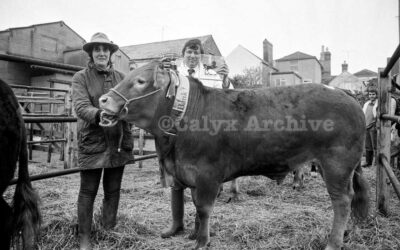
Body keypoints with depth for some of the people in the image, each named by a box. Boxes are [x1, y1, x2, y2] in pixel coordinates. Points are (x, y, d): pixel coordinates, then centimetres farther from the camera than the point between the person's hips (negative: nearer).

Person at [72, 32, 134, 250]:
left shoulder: (120, 77, 10)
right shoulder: (81, 77, -1)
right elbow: (81, 107, -14)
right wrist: (100, 114, -34)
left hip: (118, 142, 4)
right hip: (91, 142, -3)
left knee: (113, 191, 14)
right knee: (88, 191, 5)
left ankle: (109, 230, 32)